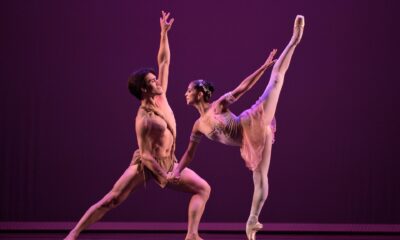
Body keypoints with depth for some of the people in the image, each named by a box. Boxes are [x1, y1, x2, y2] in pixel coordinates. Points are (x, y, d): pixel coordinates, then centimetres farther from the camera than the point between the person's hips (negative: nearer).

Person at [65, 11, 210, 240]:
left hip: (169, 162, 7)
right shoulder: (143, 119, -24)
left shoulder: (160, 97, -5)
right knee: (111, 200, -9)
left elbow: (164, 62, 0)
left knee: (203, 189, -3)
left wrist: (164, 33, -6)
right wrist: (164, 177, -22)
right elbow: (145, 154, -24)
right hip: (146, 165, -7)